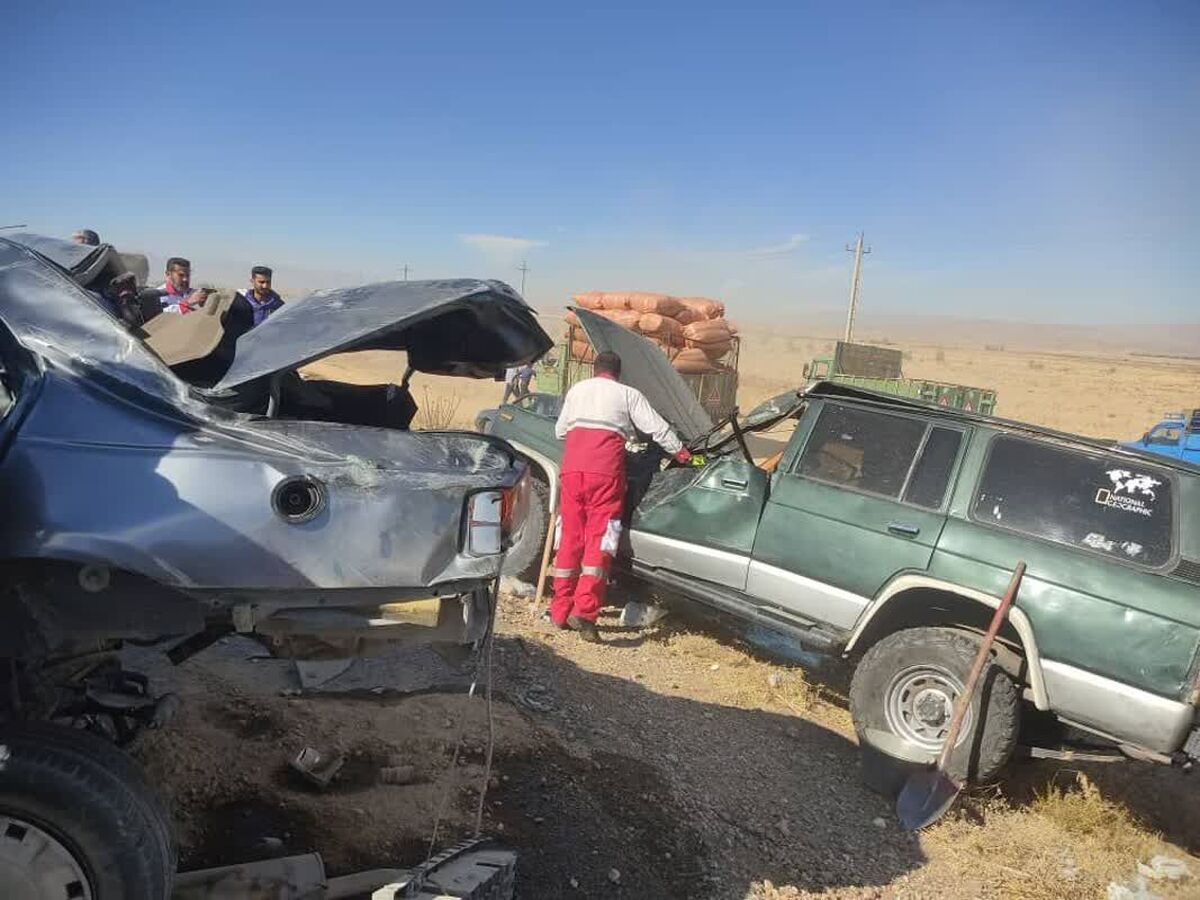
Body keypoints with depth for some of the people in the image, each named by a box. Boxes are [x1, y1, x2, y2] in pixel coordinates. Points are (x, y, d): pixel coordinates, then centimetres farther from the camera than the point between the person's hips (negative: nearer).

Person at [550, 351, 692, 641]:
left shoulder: (576, 390, 25)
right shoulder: (628, 394, 14)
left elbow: (560, 430, 31)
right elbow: (657, 427, 8)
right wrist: (680, 452, 19)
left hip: (572, 467, 4)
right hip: (605, 469, -3)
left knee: (570, 536, 11)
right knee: (599, 538, -4)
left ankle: (560, 611, 16)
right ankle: (584, 611, -15)